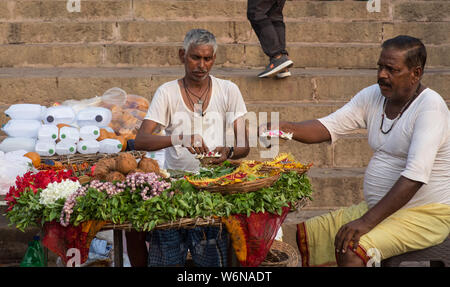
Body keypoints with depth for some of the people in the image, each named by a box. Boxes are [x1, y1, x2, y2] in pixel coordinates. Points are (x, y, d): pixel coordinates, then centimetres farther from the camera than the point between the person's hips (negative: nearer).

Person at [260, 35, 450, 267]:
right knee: (304, 235, 1)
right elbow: (328, 127, 1)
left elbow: (416, 176, -27)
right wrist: (288, 128, -21)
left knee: (350, 251, -29)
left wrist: (367, 221, -31)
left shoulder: (430, 106, -18)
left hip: (425, 215, -8)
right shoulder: (373, 96, 5)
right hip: (378, 207, 8)